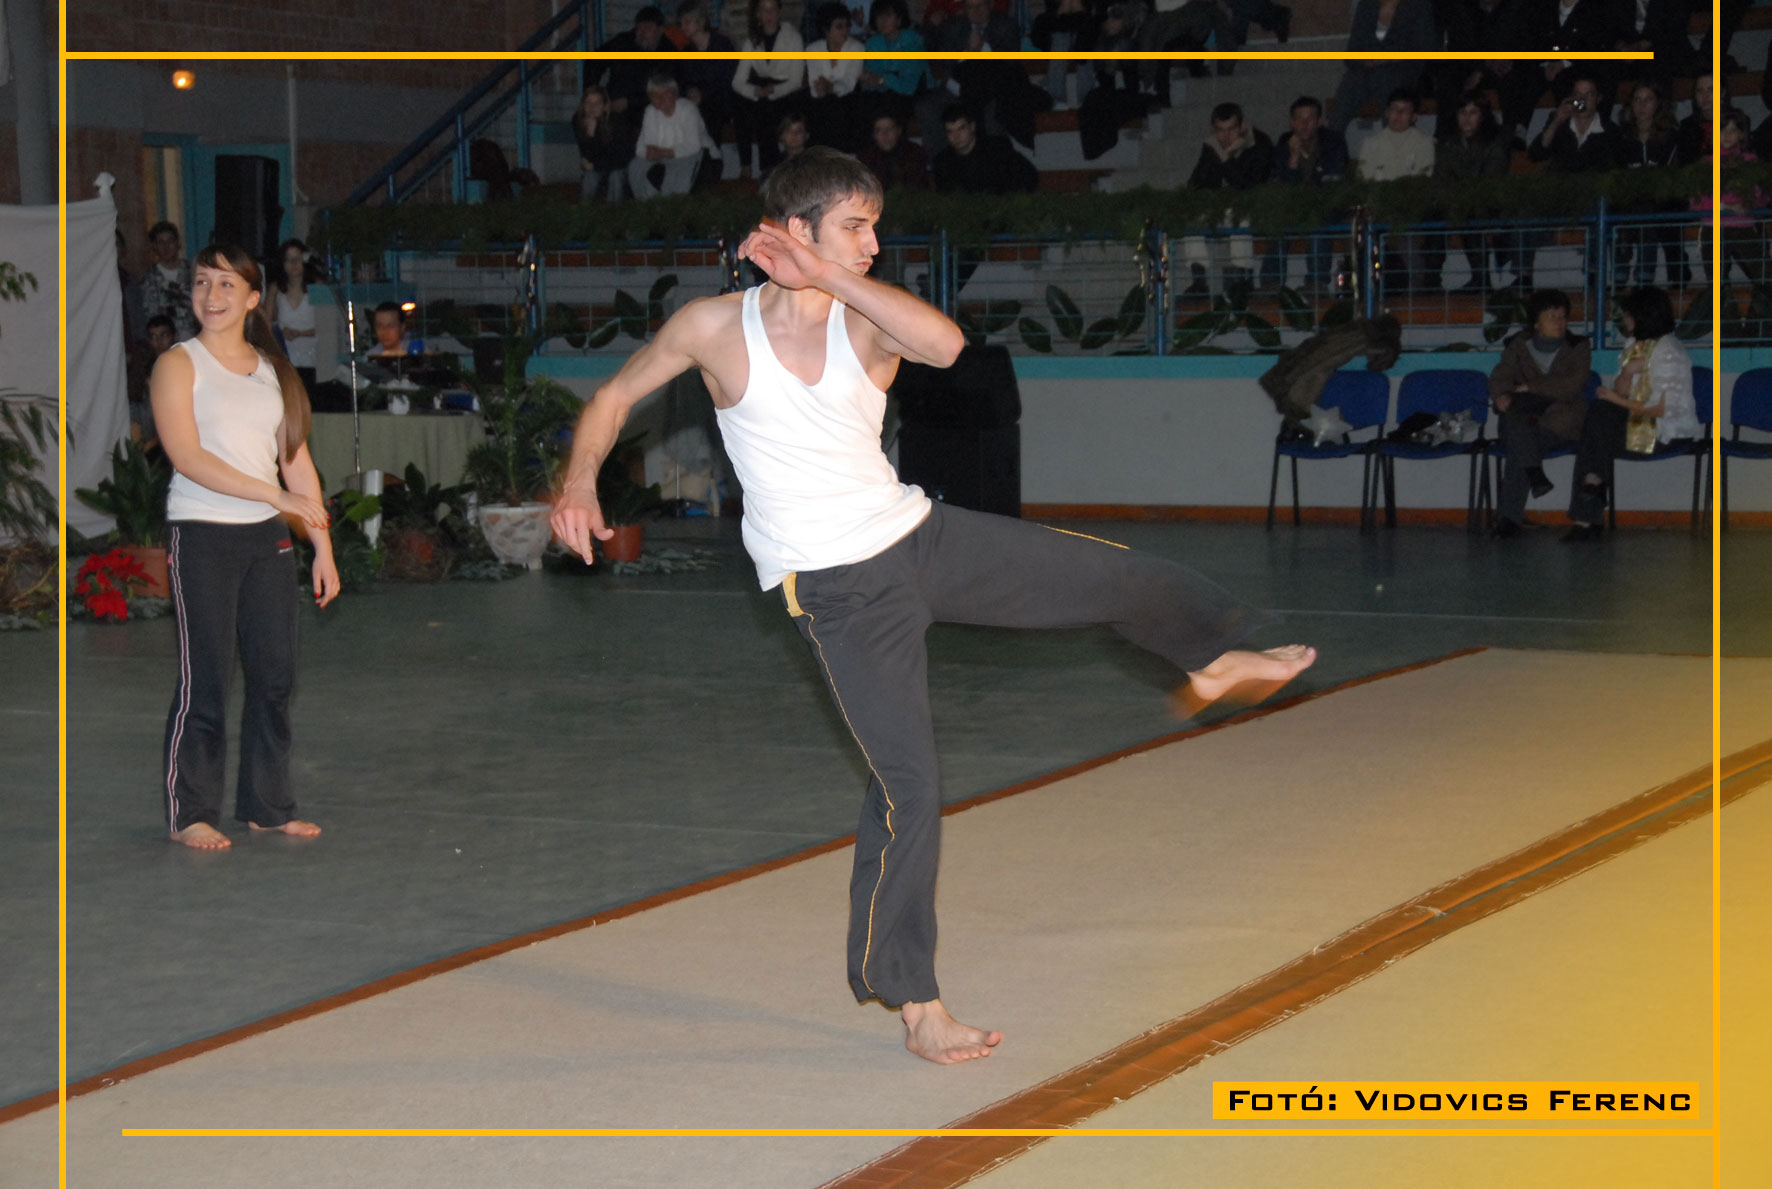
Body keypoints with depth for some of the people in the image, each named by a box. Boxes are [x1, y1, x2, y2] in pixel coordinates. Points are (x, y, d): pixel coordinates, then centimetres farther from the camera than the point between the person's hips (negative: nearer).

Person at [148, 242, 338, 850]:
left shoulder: (273, 370, 14)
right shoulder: (179, 364, -2)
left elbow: (297, 463, 15)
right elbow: (187, 457, -14)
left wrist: (323, 546, 9)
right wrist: (277, 496, -18)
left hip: (267, 537, 5)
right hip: (201, 533, -5)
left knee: (276, 673, 5)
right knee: (205, 677, -4)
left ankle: (267, 804, 17)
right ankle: (189, 813, 6)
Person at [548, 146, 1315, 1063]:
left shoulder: (867, 324, -2)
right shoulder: (714, 327, -7)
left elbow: (945, 344, -25)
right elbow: (615, 394, 7)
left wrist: (829, 276, -25)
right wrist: (580, 479, -8)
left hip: (920, 538, 4)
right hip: (837, 589, -4)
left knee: (1121, 577, 9)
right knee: (908, 781, -8)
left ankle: (1212, 654, 45)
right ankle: (910, 997, 7)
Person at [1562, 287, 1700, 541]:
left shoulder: (1668, 352, -15)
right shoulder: (1635, 344, 12)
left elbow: (1663, 408, -19)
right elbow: (1621, 391, 10)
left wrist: (1618, 400, -10)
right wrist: (1627, 372, -11)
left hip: (1666, 430, -7)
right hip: (1637, 417, 7)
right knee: (1599, 412, -19)